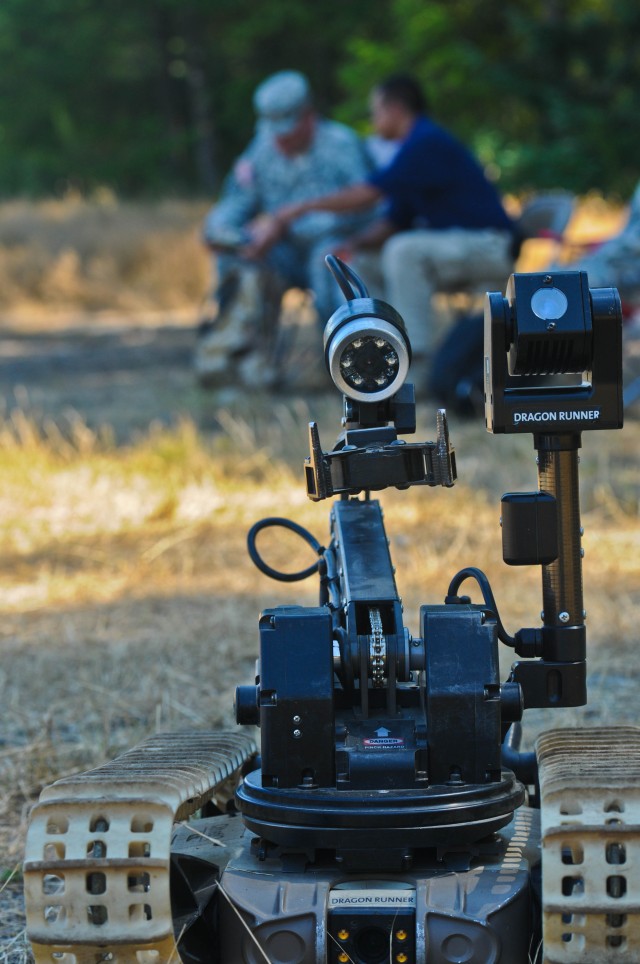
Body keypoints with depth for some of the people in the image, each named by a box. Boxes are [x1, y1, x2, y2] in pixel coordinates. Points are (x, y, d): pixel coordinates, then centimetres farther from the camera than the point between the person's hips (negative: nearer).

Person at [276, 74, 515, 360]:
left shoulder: (428, 143, -17)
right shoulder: (418, 145, 14)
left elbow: (366, 194, -22)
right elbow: (393, 221, 13)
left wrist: (306, 206, -11)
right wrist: (354, 243, -5)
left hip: (488, 245, -10)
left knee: (402, 250, -33)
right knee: (363, 267, 4)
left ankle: (417, 358, -28)